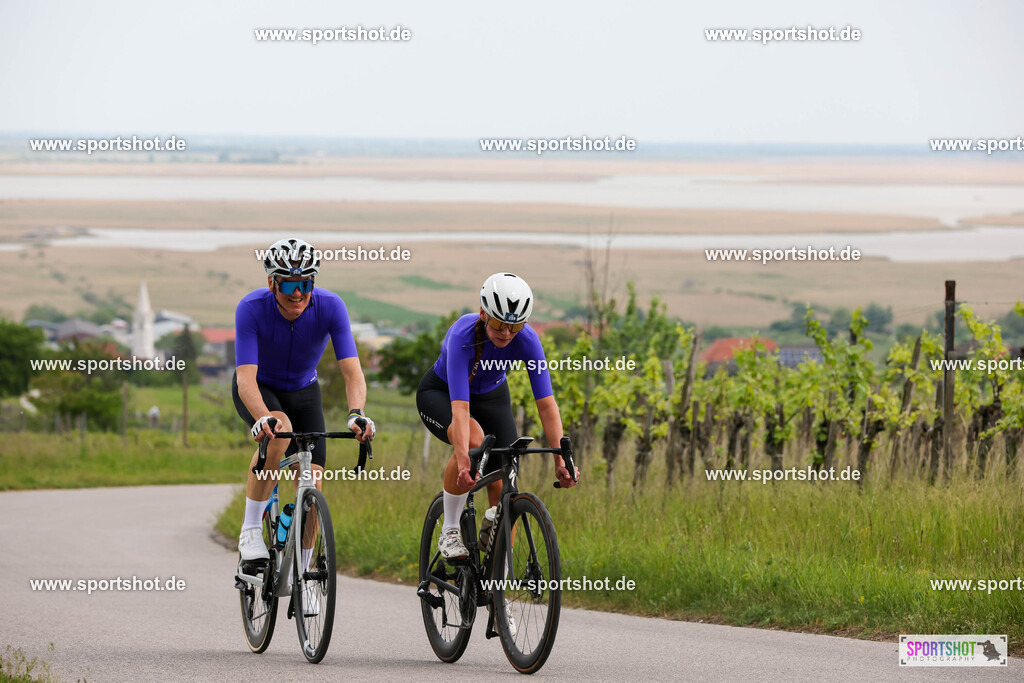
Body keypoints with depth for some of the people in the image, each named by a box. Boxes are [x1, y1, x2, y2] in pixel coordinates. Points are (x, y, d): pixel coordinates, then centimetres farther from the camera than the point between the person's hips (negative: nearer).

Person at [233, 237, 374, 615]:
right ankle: (252, 528, -22)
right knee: (278, 431, -37)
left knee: (312, 485, -10)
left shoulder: (330, 307, -28)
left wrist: (356, 413, -52)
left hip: (303, 391, 3)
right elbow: (246, 377, -39)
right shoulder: (252, 308, -32)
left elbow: (352, 371, -33)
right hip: (259, 389, -2)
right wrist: (263, 418, -58)